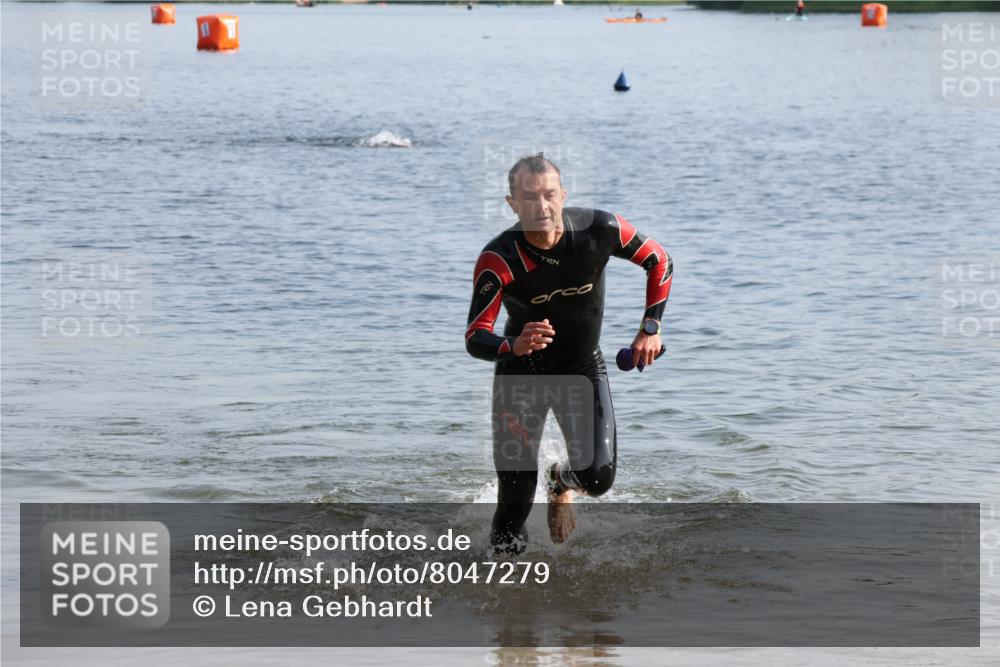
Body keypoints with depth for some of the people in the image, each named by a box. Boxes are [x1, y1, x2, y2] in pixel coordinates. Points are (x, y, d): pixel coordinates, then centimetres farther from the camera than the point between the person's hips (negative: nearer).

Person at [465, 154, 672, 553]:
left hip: (584, 370, 2)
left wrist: (650, 329, -6)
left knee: (599, 477, -12)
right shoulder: (498, 260, -26)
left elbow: (660, 262, -3)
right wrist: (515, 346, -49)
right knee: (516, 489, -7)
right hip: (522, 374, -1)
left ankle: (563, 483, 27)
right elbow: (474, 339, -29)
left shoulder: (599, 230, -21)